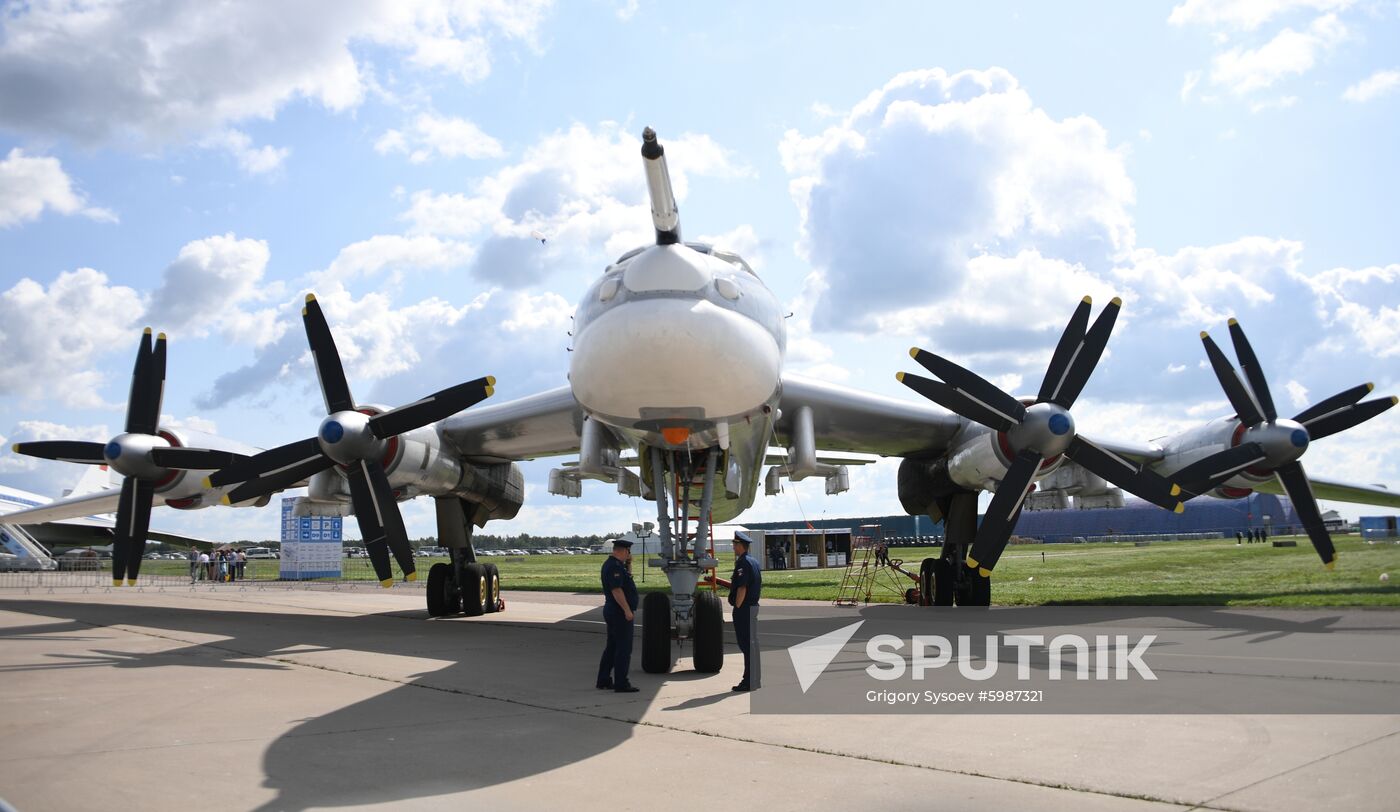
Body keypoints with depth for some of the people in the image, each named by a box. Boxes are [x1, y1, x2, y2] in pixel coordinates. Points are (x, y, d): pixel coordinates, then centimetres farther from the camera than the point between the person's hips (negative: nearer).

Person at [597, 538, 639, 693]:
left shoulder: (611, 564, 14)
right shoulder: (615, 566, -18)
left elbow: (626, 580, 28)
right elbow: (616, 590, -25)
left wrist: (628, 563, 15)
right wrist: (627, 610, -25)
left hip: (611, 610, 11)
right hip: (619, 612, -11)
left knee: (612, 647, 16)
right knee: (623, 649, -6)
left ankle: (604, 680, 21)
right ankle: (621, 684, -4)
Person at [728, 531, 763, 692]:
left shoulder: (743, 563, -16)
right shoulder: (754, 562, 13)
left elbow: (742, 589, -21)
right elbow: (759, 586, 20)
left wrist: (737, 606, -14)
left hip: (743, 610, -9)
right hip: (753, 607, 9)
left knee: (746, 645, -5)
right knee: (752, 644, 14)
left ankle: (748, 681, -3)